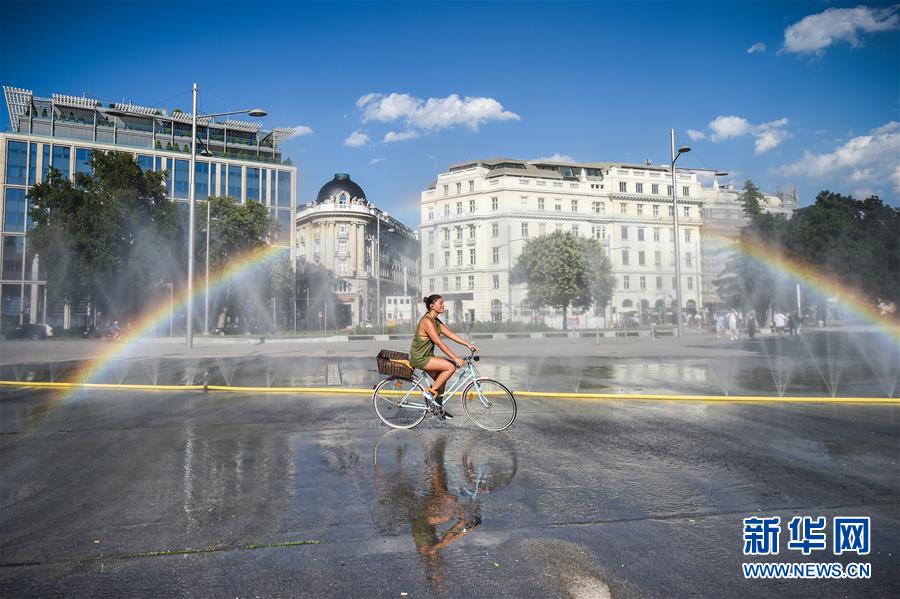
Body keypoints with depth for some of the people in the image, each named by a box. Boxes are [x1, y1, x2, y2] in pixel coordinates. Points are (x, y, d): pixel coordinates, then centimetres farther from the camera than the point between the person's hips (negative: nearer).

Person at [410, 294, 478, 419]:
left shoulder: (436, 321, 10)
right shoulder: (427, 321, -21)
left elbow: (450, 334, 10)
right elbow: (439, 343, -25)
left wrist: (468, 344, 3)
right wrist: (455, 358, -26)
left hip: (426, 356, 10)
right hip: (419, 358, -10)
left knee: (441, 379, 14)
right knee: (451, 367, -17)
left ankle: (439, 407, 26)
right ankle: (431, 392, -6)